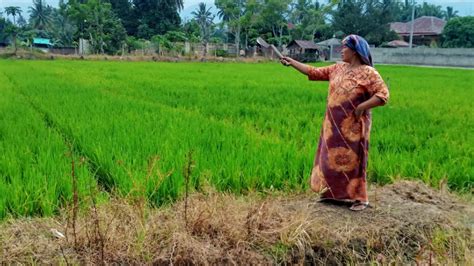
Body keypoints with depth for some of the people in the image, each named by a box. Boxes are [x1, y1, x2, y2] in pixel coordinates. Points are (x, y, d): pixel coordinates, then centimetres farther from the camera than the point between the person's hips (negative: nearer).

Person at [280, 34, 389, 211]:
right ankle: (334, 192, 27)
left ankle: (360, 198, 11)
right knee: (333, 157, 13)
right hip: (334, 125, 7)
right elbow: (315, 72, 11)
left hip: (353, 126, -7)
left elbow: (383, 94, -17)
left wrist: (363, 106, -23)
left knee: (352, 160, -1)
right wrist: (292, 62, 9)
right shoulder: (338, 68, 8)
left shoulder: (368, 72, -12)